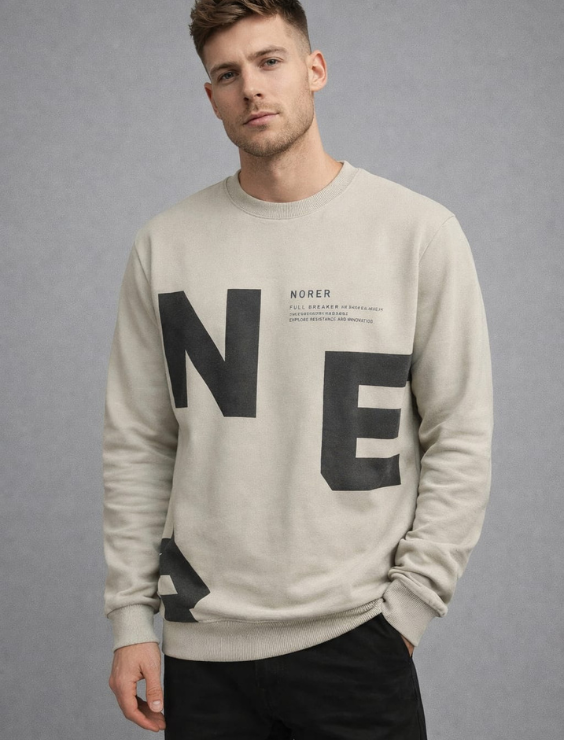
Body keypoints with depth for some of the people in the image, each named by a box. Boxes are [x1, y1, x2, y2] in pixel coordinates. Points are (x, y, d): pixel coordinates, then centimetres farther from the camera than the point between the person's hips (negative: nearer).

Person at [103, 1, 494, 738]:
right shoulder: (165, 246, 4)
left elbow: (461, 440, -2)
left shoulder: (419, 232, -3)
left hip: (353, 636, -2)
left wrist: (406, 608, -6)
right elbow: (138, 446, 6)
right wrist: (131, 616, 3)